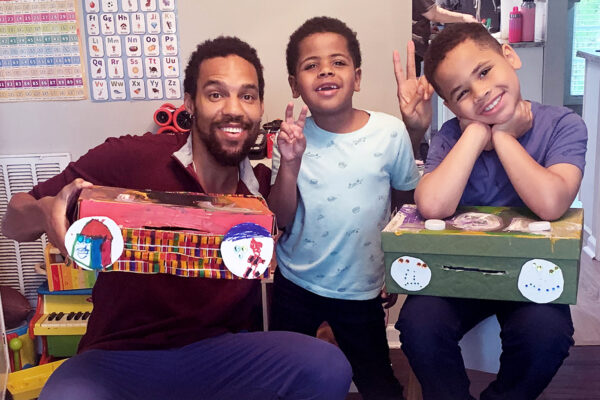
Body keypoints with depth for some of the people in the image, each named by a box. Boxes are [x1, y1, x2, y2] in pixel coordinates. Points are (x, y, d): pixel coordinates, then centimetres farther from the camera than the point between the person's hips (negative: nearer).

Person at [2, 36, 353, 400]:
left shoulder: (265, 186, -1)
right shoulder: (128, 158, -12)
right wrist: (46, 213, -27)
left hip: (219, 351, 3)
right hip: (119, 357, -2)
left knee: (329, 368, -20)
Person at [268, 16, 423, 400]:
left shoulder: (390, 132, -13)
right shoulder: (292, 138, -10)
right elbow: (281, 221, -11)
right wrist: (290, 162, -26)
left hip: (362, 289, -1)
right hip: (295, 285, 1)